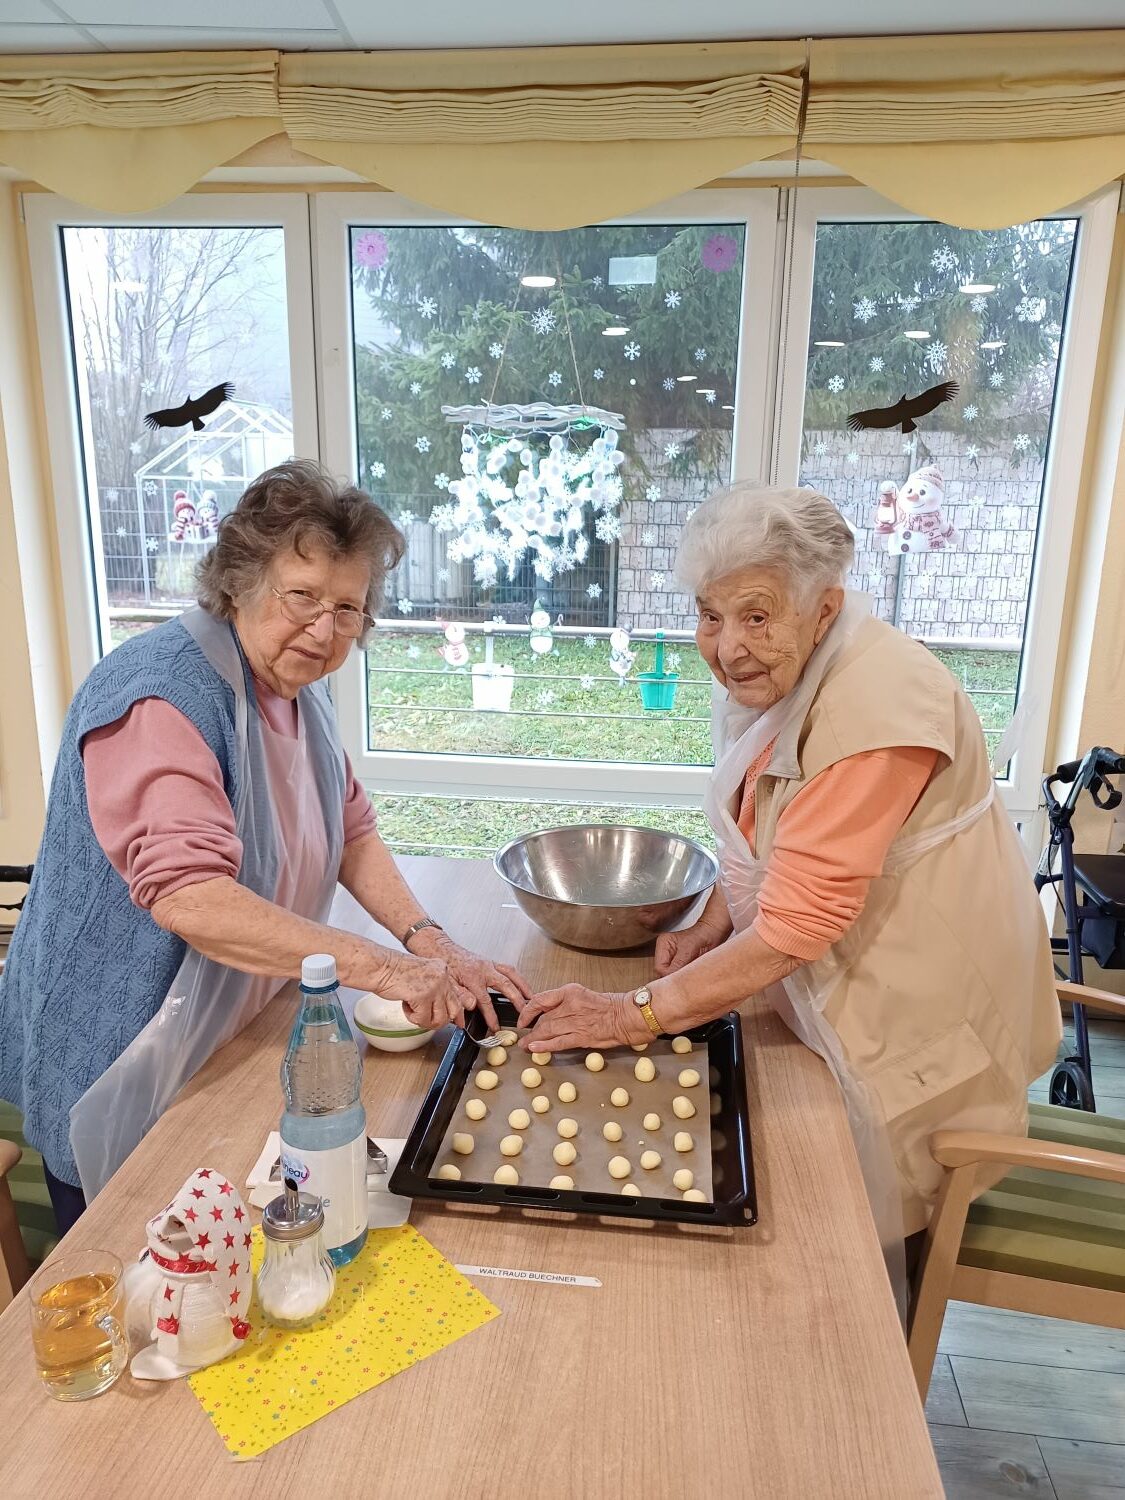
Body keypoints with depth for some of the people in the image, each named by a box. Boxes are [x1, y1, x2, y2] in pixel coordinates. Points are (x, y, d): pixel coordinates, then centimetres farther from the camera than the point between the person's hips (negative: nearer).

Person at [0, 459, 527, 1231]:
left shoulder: (295, 683, 1)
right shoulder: (161, 695, -27)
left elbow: (349, 828, 3)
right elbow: (187, 895, -37)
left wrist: (431, 944, -11)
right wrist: (380, 967, -39)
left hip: (234, 1049, 8)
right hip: (121, 1075, -7)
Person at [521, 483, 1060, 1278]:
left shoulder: (875, 706, -31)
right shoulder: (764, 672, -4)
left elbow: (795, 929, -30)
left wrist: (632, 1015, -23)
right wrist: (713, 926, -4)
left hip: (920, 1017, -7)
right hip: (831, 995, 8)